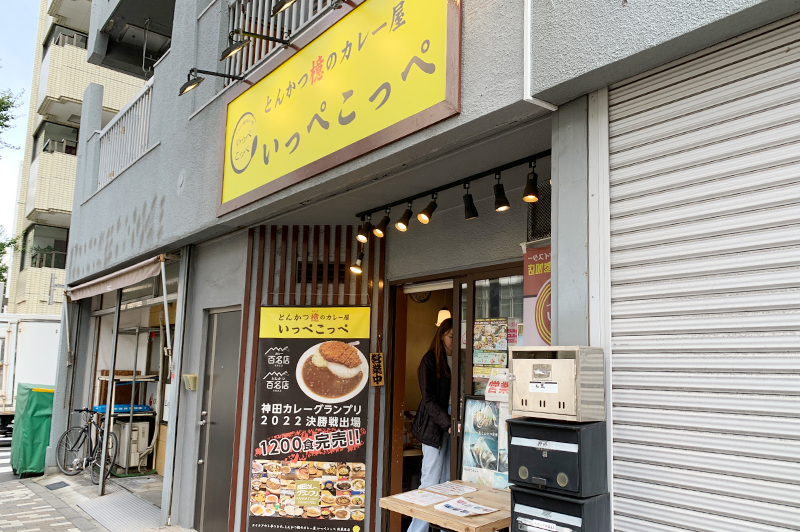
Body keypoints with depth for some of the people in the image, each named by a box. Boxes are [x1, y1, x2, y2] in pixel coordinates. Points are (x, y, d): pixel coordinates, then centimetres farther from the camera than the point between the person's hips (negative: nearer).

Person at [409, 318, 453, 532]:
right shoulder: (430, 361, -4)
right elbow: (429, 399, -9)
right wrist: (448, 423, -17)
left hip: (455, 423, 5)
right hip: (435, 424, -5)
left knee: (449, 481, 8)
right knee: (431, 482, -2)